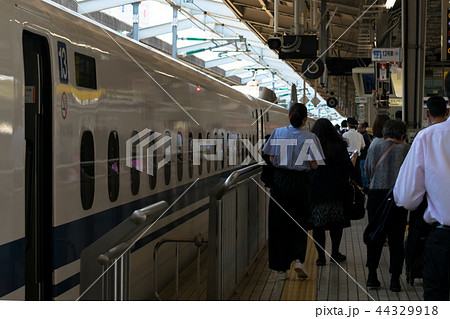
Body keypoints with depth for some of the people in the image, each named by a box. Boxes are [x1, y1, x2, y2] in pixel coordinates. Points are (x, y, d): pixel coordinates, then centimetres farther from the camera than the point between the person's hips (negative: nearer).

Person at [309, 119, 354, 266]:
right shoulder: (339, 146, -4)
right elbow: (348, 168, -7)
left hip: (315, 192, 0)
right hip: (335, 192, 0)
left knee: (318, 224, 3)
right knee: (336, 223, 13)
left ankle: (321, 256, 3)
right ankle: (335, 253, 20)